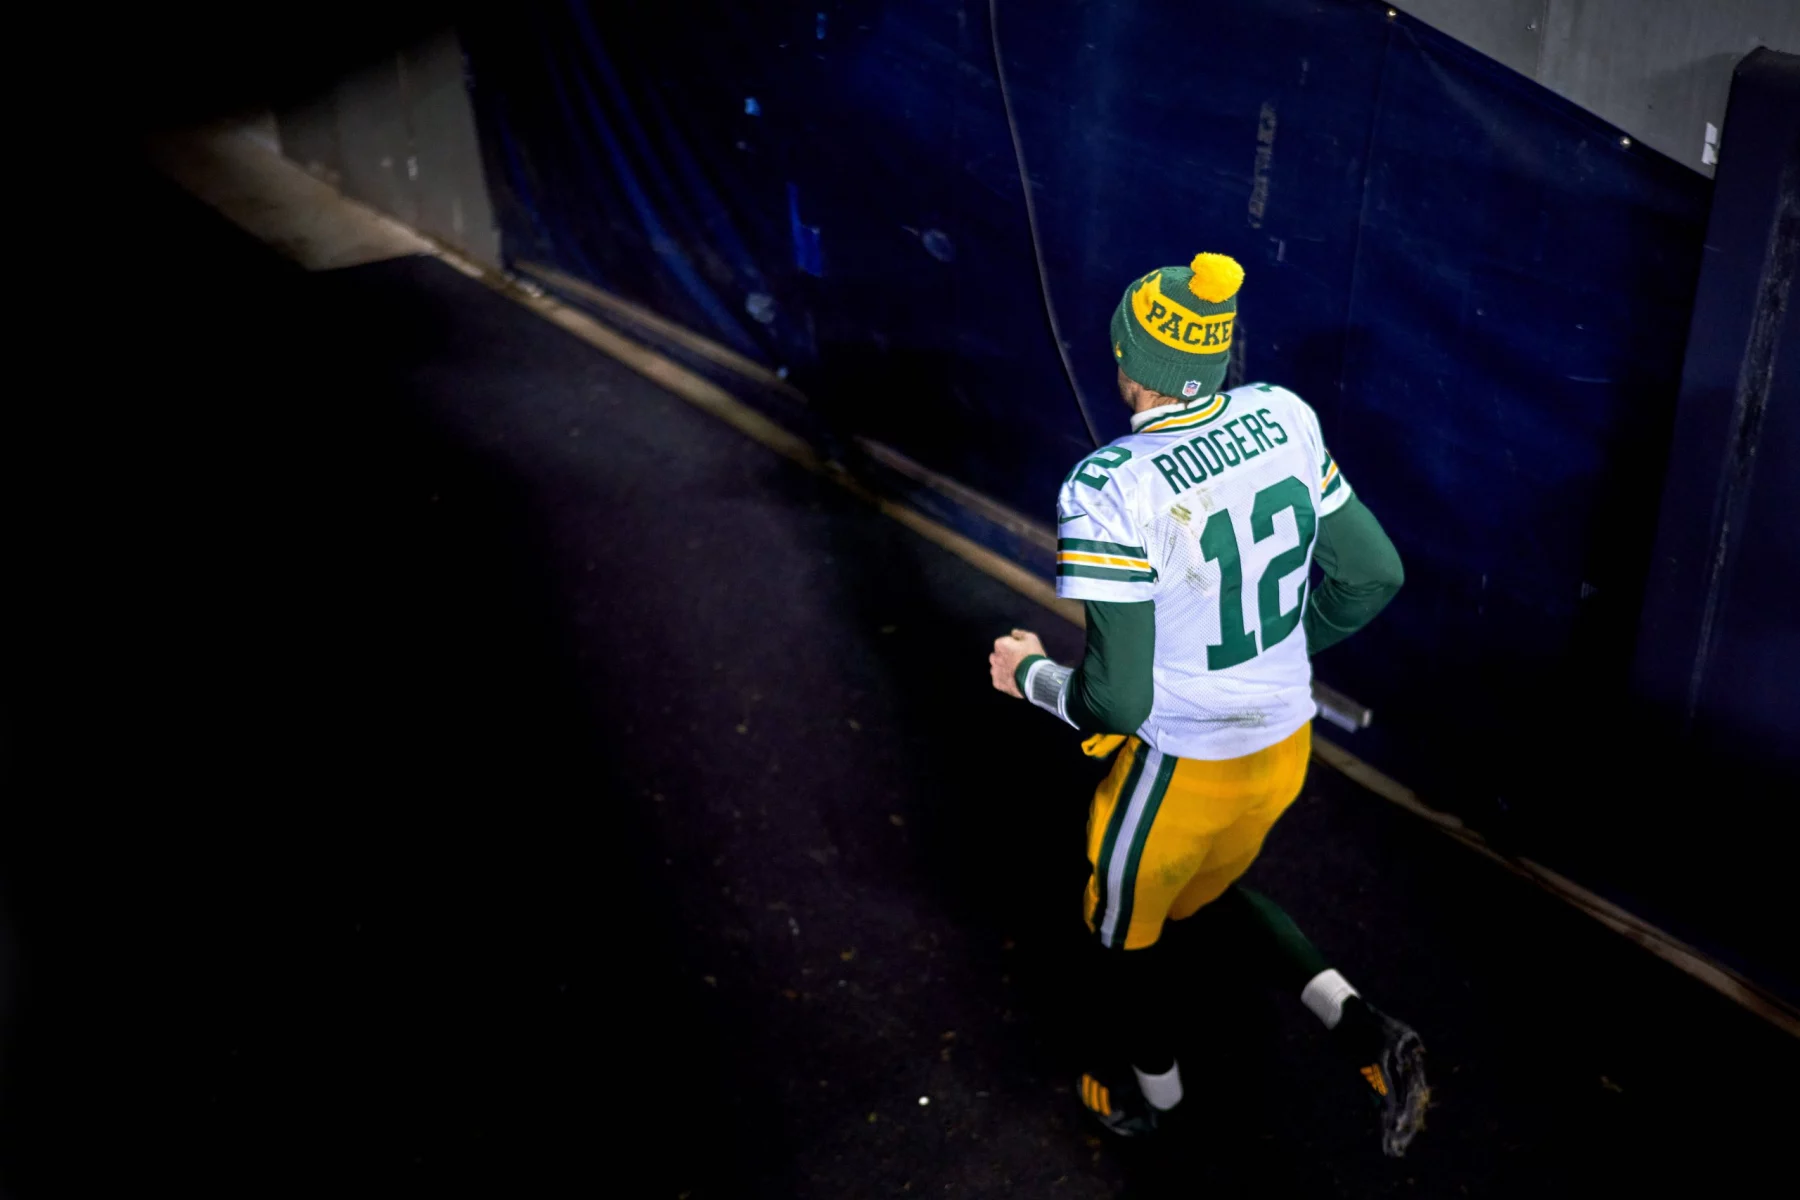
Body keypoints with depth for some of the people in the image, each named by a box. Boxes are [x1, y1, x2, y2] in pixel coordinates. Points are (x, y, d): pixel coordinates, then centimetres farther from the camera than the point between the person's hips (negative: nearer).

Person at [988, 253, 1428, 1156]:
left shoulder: (1113, 489, -28)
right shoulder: (1285, 420, -9)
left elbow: (1117, 701, -25)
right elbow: (1373, 578, 0)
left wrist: (1030, 676, -4)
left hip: (1181, 765, -6)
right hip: (1285, 741, 6)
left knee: (1123, 929, 25)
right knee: (1208, 888, 33)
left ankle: (1152, 1093, 50)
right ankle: (1360, 1027, 17)